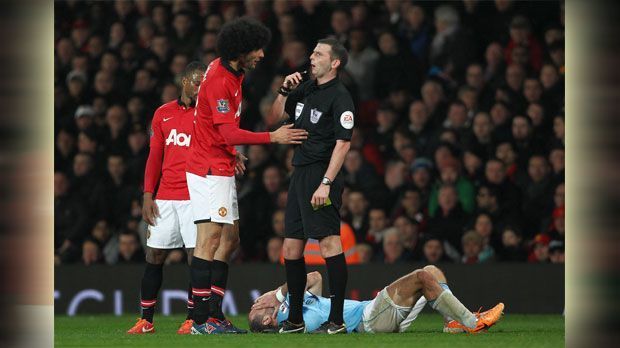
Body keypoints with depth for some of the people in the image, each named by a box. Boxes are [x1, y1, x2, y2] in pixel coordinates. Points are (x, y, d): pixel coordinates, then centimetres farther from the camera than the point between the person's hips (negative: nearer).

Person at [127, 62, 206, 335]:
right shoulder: (163, 114, 13)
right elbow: (155, 157, 14)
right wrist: (148, 195, 7)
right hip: (165, 197, 3)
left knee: (196, 256, -7)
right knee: (154, 255, 3)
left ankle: (192, 319, -1)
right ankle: (146, 320, 8)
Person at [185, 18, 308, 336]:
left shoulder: (232, 74, 12)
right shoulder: (218, 80, -19)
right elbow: (230, 133, -23)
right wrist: (273, 137, -18)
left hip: (222, 167, 10)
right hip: (209, 169, -10)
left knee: (229, 238, 10)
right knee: (210, 239, -13)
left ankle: (215, 314, 12)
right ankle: (201, 320, -14)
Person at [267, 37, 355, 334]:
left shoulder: (339, 97, -9)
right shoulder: (305, 89, 15)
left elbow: (343, 143, -16)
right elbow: (275, 117, 23)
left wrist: (326, 183, -22)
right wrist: (284, 91, 6)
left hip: (322, 174, -9)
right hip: (300, 173, 9)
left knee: (329, 243, -13)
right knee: (291, 248, 10)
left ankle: (336, 320, -13)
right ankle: (294, 320, 17)